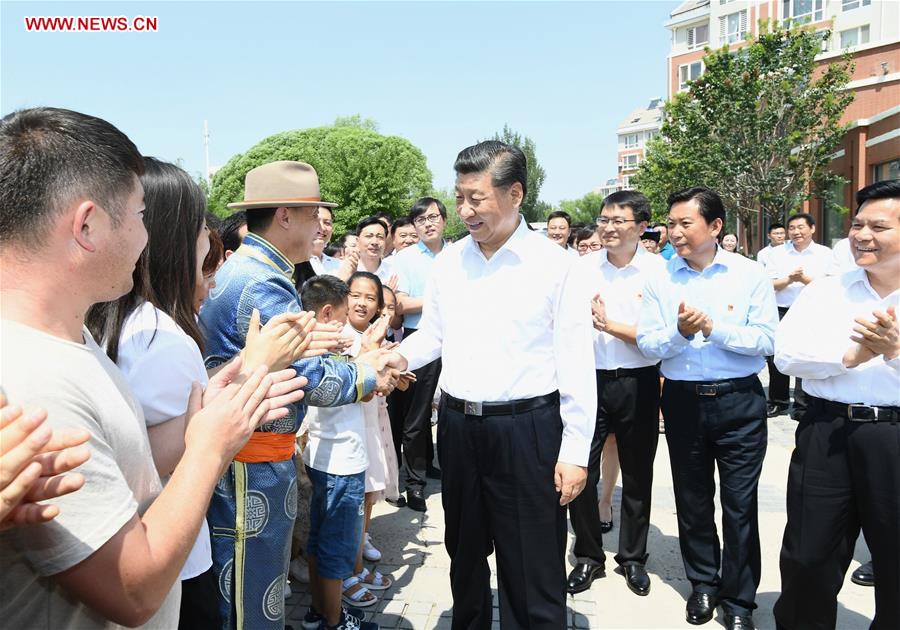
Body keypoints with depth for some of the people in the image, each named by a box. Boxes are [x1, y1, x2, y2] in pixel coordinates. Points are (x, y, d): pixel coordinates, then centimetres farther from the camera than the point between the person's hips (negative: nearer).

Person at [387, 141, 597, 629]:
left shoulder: (558, 266, -9)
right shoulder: (448, 262, 5)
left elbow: (576, 365, -10)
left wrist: (576, 452, -11)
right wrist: (398, 357, -9)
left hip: (527, 430, -5)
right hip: (457, 426, 5)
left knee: (532, 570, 7)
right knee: (464, 553, 22)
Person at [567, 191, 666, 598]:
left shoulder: (658, 270, -6)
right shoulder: (584, 267, 0)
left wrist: (610, 325, -20)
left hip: (638, 383, -1)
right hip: (590, 380, 1)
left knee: (637, 475, 14)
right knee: (579, 472, 1)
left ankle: (633, 557, 34)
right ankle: (588, 556, 23)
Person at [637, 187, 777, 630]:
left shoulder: (750, 275, -4)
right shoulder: (660, 279, 0)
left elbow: (767, 339, -10)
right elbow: (646, 344, -5)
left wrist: (714, 328, -21)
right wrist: (680, 331, -23)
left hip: (739, 400, -2)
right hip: (683, 400, 2)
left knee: (740, 504, 6)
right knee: (692, 500, 15)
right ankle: (703, 583, 36)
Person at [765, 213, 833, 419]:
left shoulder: (824, 254, 3)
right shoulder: (778, 253, 6)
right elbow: (769, 284, 0)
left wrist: (804, 279, -17)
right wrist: (789, 279, -17)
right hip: (781, 312, 2)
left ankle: (803, 406, 13)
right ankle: (777, 402, 23)